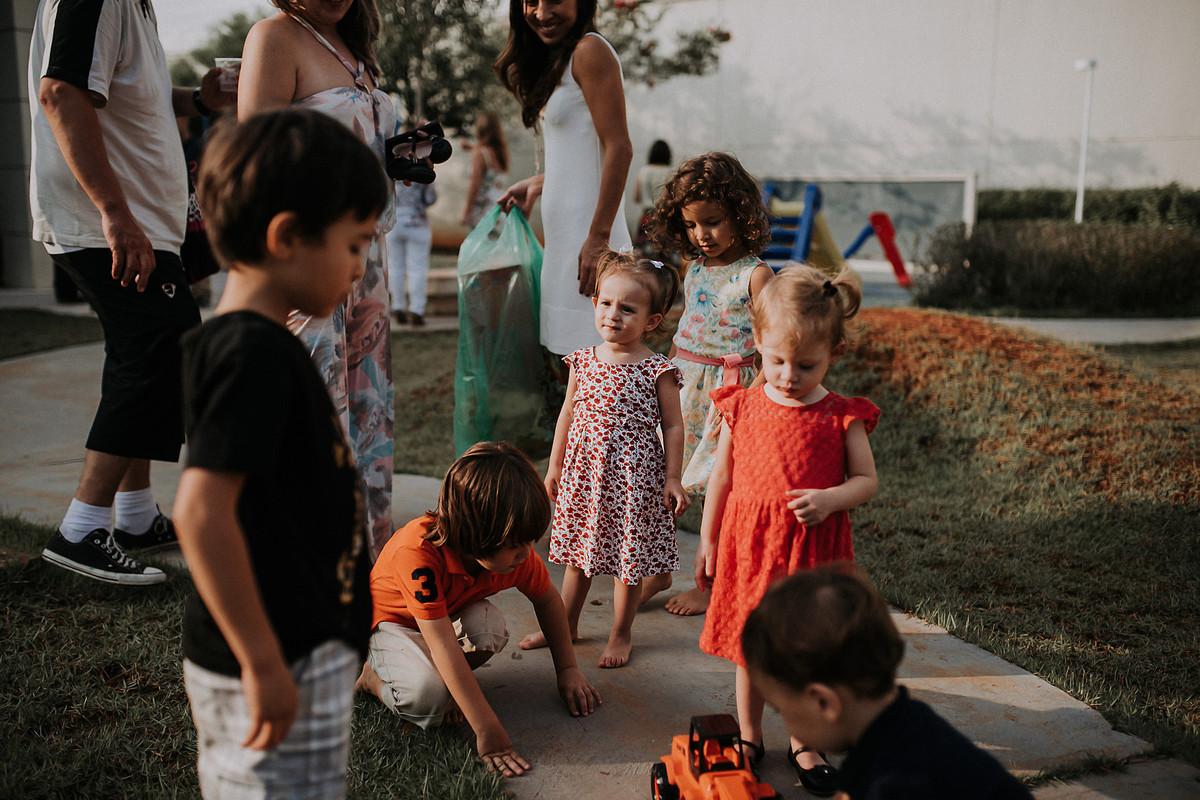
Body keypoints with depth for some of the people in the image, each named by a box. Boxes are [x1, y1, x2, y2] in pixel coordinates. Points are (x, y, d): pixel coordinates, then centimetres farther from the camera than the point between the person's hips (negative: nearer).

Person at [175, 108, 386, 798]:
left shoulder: (233, 342, 9)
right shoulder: (255, 352, -21)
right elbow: (200, 509, -28)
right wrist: (263, 664, -23)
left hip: (282, 659, 10)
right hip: (283, 670, -10)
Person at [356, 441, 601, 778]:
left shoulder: (515, 551, -23)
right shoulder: (417, 552, -41)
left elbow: (547, 599, -1)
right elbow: (444, 646, -43)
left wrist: (567, 670, -3)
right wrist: (488, 732, -44)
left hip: (452, 613, 4)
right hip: (387, 620, -4)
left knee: (490, 628, -31)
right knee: (428, 698, -32)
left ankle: (444, 678, -2)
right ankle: (372, 675, 0)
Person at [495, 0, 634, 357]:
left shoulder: (590, 51, -10)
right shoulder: (555, 60, 18)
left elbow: (619, 148, -17)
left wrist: (599, 238, -20)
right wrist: (536, 184, 24)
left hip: (587, 238, -9)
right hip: (563, 237, 9)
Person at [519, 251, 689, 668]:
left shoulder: (658, 370, -12)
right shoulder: (583, 361, 0)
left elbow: (673, 427, -6)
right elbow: (568, 414, 10)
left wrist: (672, 478, -7)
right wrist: (555, 465, 13)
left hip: (633, 476, -4)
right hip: (583, 471, 4)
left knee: (628, 557, 8)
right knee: (578, 552, 18)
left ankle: (621, 634, 27)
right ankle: (566, 624, 35)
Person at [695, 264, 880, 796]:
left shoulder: (842, 417, -6)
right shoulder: (742, 408, -1)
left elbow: (866, 480, 1)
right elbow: (721, 477, 7)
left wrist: (831, 498, -20)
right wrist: (708, 541, 10)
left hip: (814, 547, -1)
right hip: (748, 544, 1)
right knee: (750, 646, 13)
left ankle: (804, 743, 32)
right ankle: (749, 737, 33)